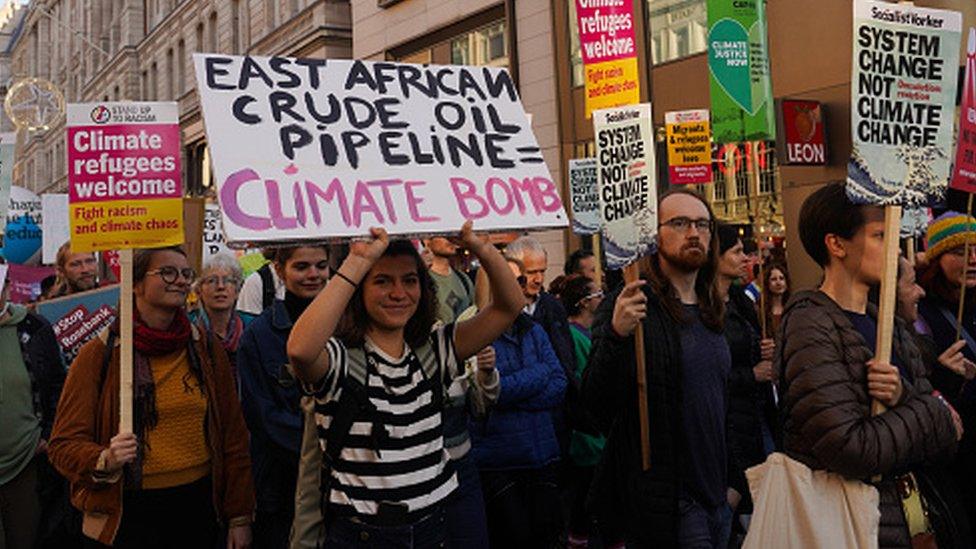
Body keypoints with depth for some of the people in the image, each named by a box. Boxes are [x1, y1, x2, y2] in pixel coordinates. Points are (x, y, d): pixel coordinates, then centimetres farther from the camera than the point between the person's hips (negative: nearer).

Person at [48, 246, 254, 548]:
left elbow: (232, 436, 5)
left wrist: (240, 517, 5)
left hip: (199, 508, 3)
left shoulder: (207, 349, 3)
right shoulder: (99, 354, -5)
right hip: (128, 512, -2)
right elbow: (64, 444, -4)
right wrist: (105, 461, -25)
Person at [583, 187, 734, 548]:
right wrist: (616, 336, -35)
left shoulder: (712, 311, 11)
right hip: (663, 501, -8)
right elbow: (597, 406, -20)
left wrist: (732, 481, 20)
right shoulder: (629, 307, -13)